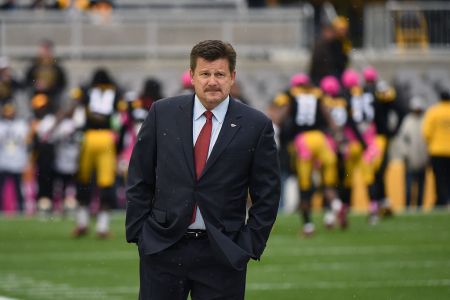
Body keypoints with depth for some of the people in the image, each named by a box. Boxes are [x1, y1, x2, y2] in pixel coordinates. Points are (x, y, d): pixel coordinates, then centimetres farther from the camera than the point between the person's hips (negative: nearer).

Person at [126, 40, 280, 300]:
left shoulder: (256, 126, -1)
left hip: (222, 254, -1)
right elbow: (140, 179, 8)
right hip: (162, 247, 1)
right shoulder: (163, 113, 4)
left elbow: (267, 195, 3)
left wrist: (248, 247, -3)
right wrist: (138, 232, 3)